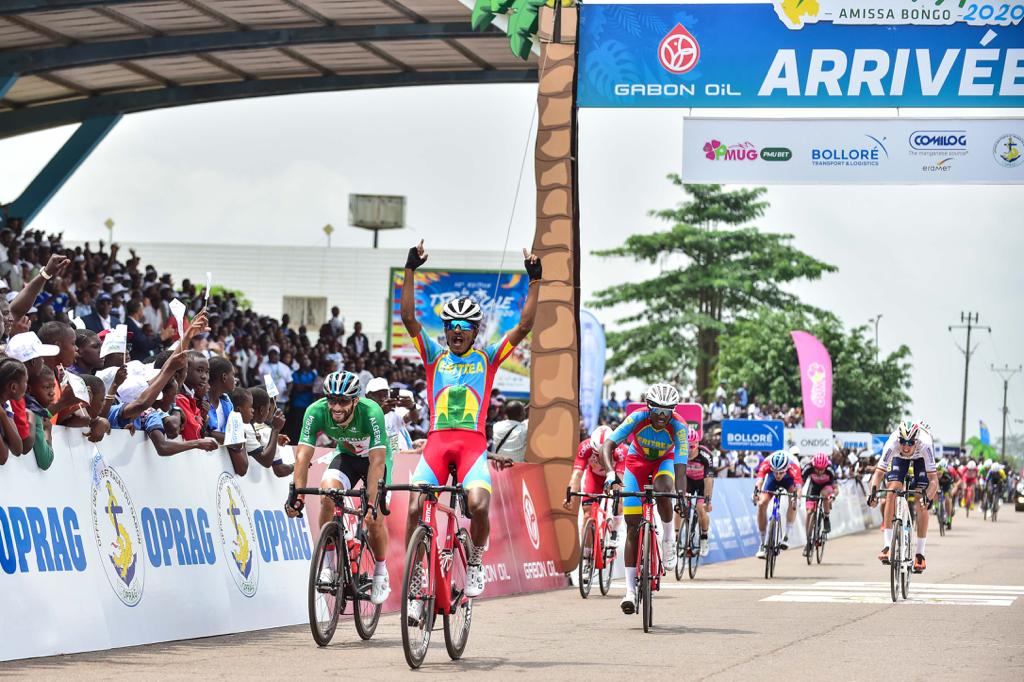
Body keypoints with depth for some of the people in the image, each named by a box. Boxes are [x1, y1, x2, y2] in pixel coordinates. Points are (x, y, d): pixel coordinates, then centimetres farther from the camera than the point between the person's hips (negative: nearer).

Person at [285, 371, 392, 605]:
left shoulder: (371, 413, -37)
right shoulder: (316, 412, -29)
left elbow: (377, 462, -40)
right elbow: (303, 454, -31)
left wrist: (371, 502, -48)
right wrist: (297, 494, -43)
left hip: (375, 457, -2)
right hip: (346, 456, 2)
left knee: (374, 518, -12)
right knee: (327, 495, -26)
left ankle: (381, 573, 15)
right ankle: (329, 564, -13)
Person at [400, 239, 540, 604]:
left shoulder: (487, 358, 14)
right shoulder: (434, 356, 16)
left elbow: (524, 326, 6)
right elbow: (408, 317, 5)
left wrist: (535, 281, 0)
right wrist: (410, 271, -3)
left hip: (473, 444, -1)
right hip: (437, 441, 1)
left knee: (478, 505, -26)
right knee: (415, 509, -15)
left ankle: (475, 561, 2)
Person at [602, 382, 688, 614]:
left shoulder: (679, 428, -31)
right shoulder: (637, 418, -31)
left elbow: (680, 466, -37)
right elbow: (608, 445, -37)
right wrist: (611, 474, -53)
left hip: (664, 461, 0)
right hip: (637, 461, 0)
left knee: (663, 490, -38)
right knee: (633, 527, -10)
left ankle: (668, 537, -9)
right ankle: (630, 590, -8)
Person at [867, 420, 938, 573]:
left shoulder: (924, 445, -42)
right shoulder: (892, 444, -39)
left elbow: (934, 480, -43)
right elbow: (878, 472, -39)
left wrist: (927, 497, -60)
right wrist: (873, 491, -57)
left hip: (920, 458, -1)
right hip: (899, 458, 1)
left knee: (921, 503, -12)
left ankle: (920, 553, -3)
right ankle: (888, 545, -13)